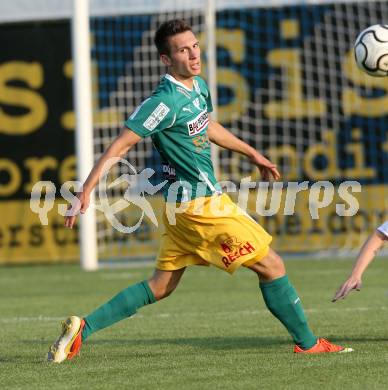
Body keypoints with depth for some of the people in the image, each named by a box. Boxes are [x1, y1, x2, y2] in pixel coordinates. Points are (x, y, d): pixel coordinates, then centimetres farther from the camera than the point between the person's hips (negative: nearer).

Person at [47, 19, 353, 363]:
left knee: (161, 286, 14)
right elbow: (121, 144, -19)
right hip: (200, 203, -10)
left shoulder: (199, 87, 8)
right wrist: (86, 191, -22)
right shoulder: (166, 101, -20)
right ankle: (308, 344, 10)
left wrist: (253, 154, 35)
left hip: (183, 205, 10)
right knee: (271, 266, -1)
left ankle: (83, 329, 11)